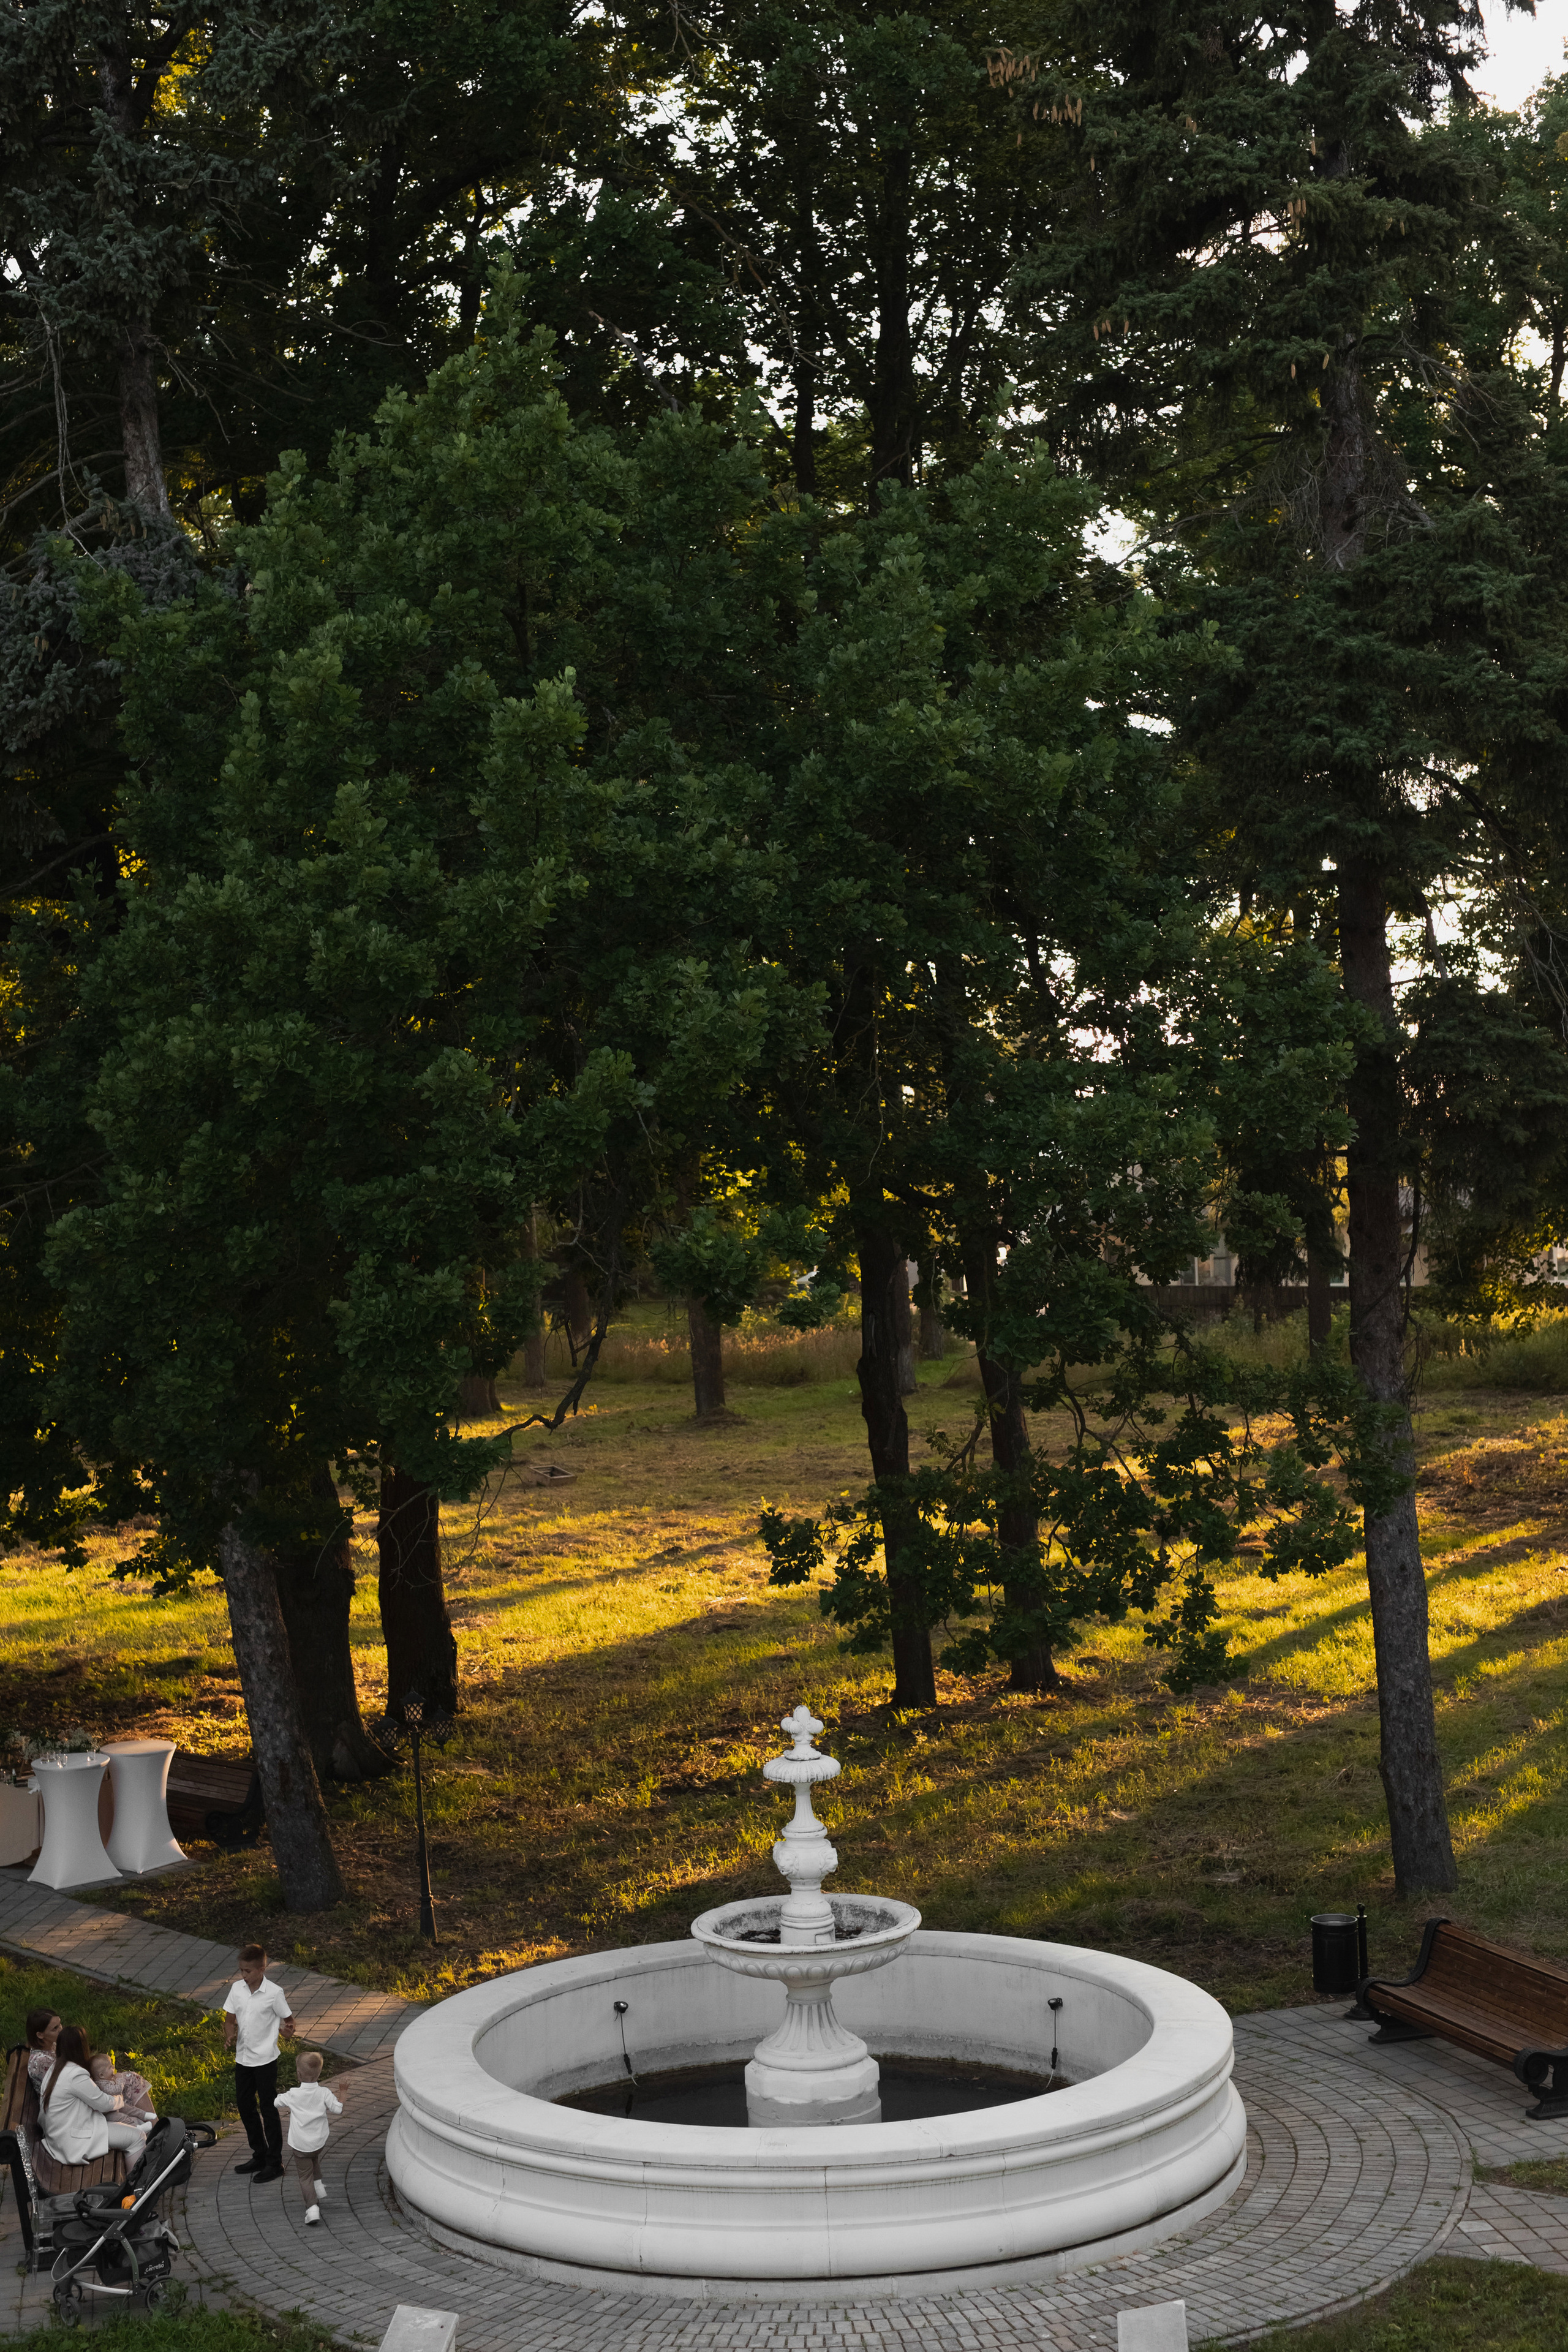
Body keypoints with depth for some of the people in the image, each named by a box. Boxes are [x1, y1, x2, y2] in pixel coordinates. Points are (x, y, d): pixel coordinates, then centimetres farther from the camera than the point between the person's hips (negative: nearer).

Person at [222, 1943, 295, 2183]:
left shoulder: (274, 1993, -15)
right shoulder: (237, 1988, -1)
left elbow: (288, 2020, -8)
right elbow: (230, 2020, 7)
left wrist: (287, 2028, -30)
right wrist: (230, 2037, -12)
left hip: (265, 2060, -6)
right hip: (242, 2059, 6)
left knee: (268, 2109, 0)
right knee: (245, 2106, 15)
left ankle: (275, 2163, 10)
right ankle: (259, 2157, 30)